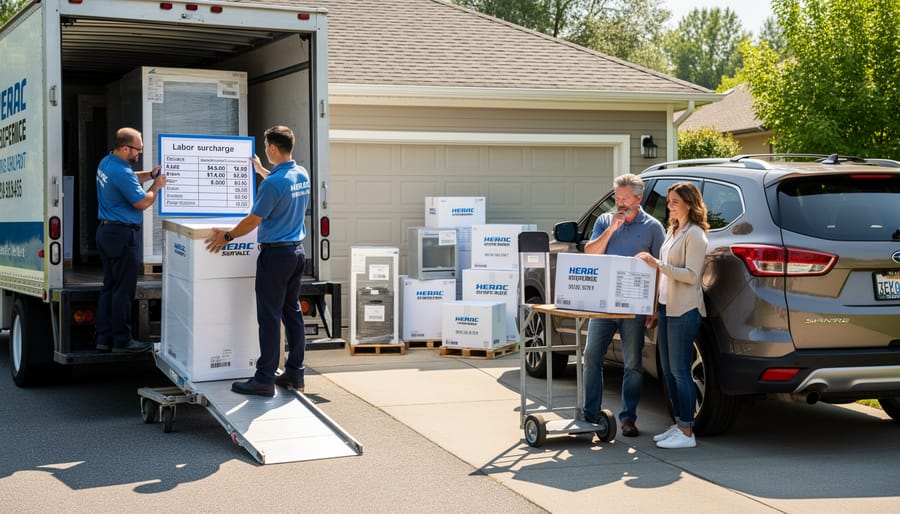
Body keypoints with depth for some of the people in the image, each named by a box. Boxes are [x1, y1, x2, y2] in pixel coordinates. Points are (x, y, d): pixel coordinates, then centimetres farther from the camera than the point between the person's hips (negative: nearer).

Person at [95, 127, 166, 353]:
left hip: (105, 231, 10)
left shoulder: (106, 163, 10)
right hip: (122, 234, -10)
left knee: (109, 287, 13)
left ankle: (104, 337, 16)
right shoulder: (122, 172, -21)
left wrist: (150, 174, 14)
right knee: (123, 290, -3)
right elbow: (142, 202, -16)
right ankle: (122, 340, 2)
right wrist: (157, 186, 0)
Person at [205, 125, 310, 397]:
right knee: (292, 313, 12)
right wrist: (262, 171, 41)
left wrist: (227, 236, 0)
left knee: (270, 317, -5)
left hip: (275, 254, -8)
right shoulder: (302, 175, 6)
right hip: (297, 252, 8)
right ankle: (295, 373, 17)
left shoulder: (272, 184, -20)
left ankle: (265, 379, -2)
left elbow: (253, 221, -14)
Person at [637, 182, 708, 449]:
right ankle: (678, 424, 21)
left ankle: (687, 432, -2)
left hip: (684, 310, -9)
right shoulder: (672, 230, 17)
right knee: (667, 370, 12)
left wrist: (659, 264, -22)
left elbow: (691, 275, -18)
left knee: (679, 371, -7)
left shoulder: (694, 234, -11)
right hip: (667, 306, 9)